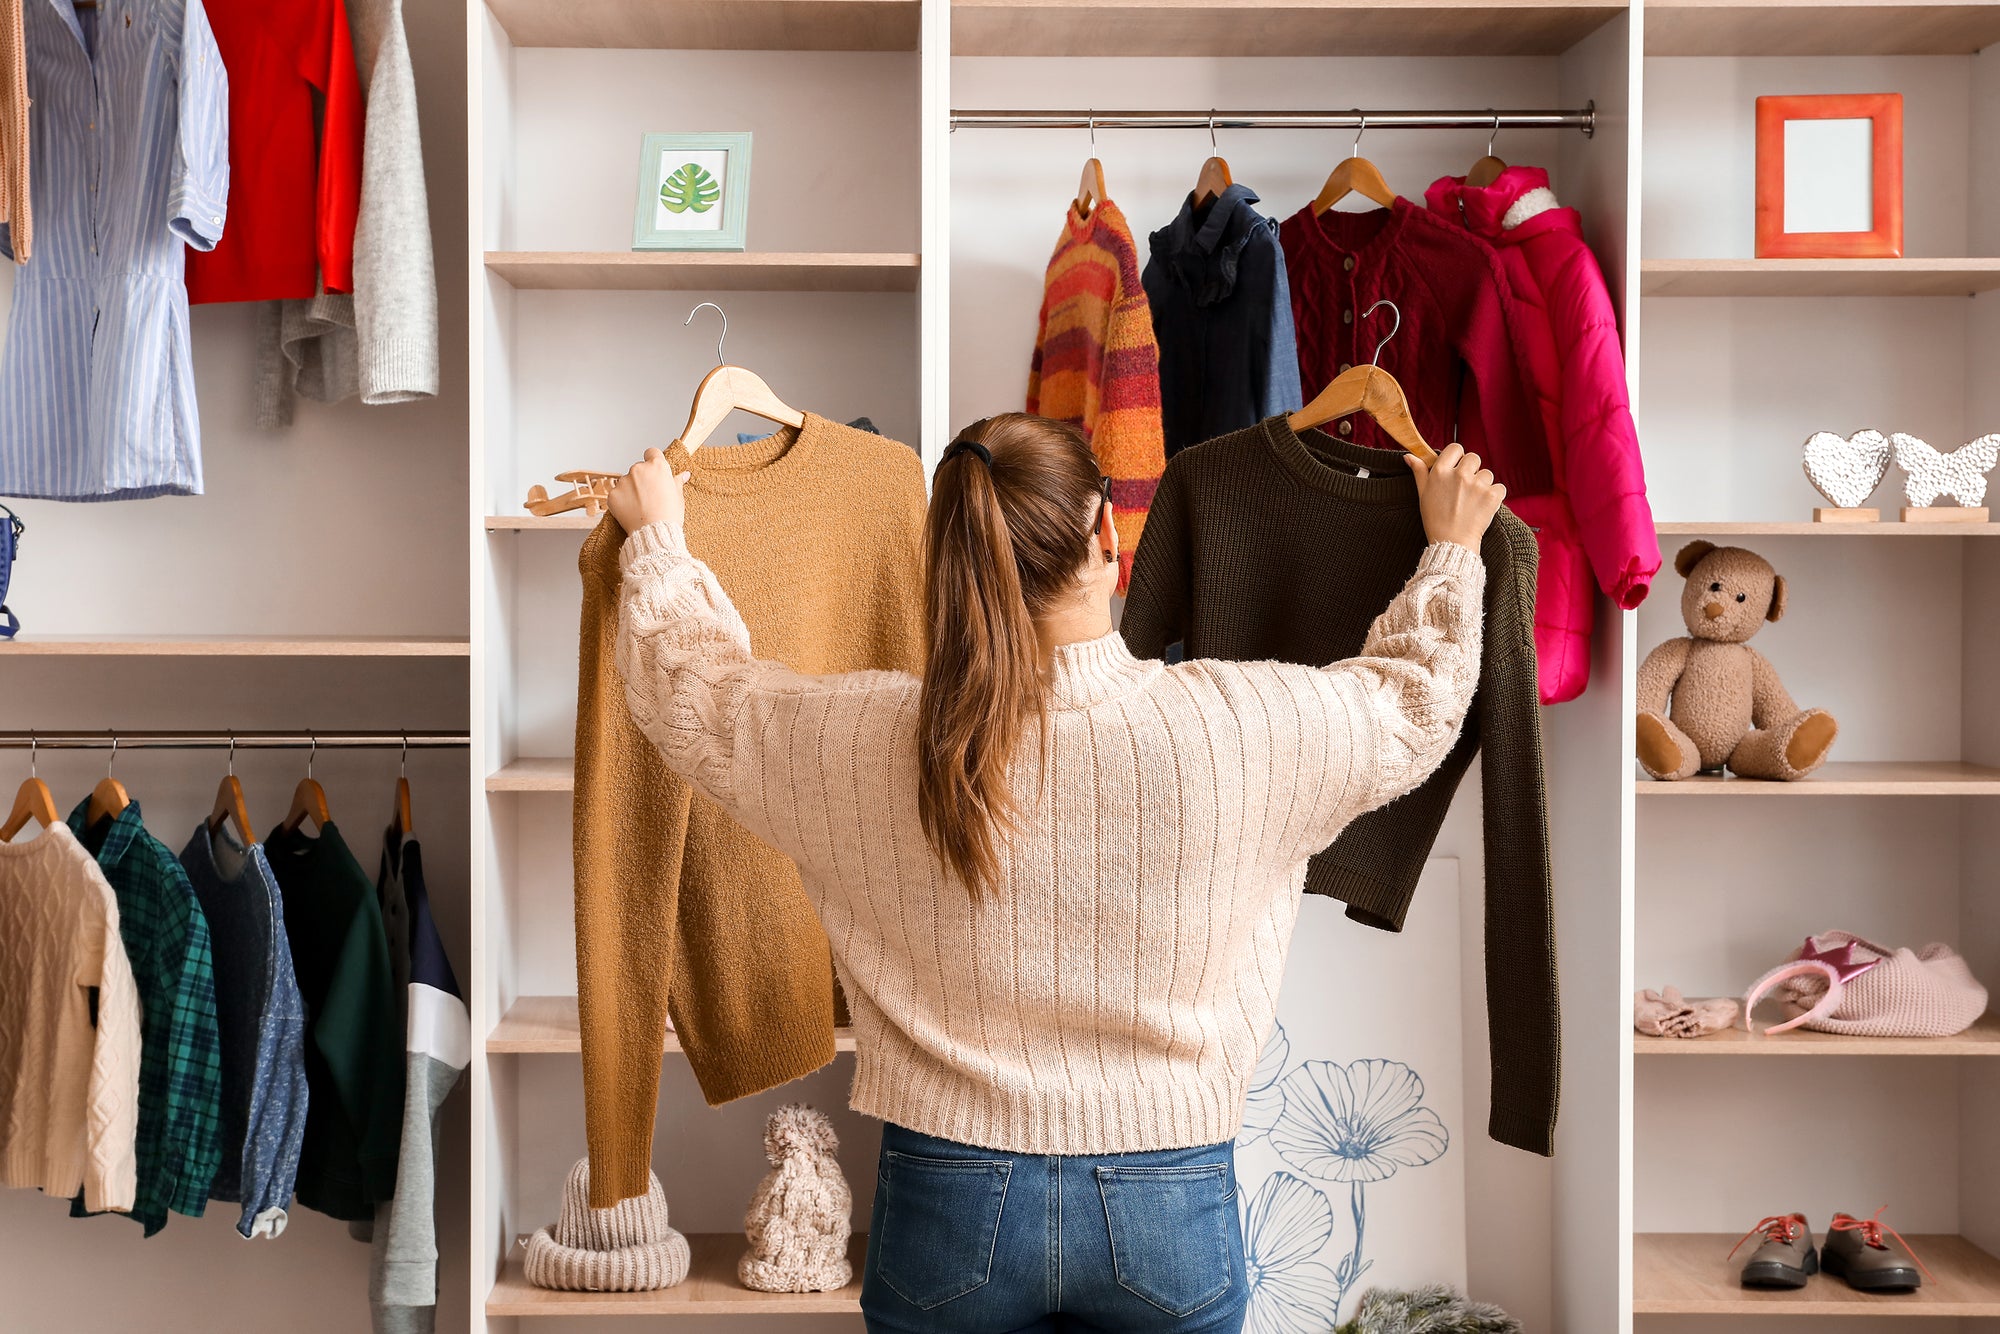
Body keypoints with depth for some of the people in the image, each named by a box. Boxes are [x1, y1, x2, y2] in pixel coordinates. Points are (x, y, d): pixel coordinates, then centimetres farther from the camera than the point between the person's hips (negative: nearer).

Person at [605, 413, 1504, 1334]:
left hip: (947, 1201, 1)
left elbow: (685, 689, 7)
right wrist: (1452, 547, 23)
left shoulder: (861, 738, -13)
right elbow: (1413, 704, 6)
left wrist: (655, 534, 25)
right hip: (1165, 1210, 0)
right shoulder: (1237, 724, -15)